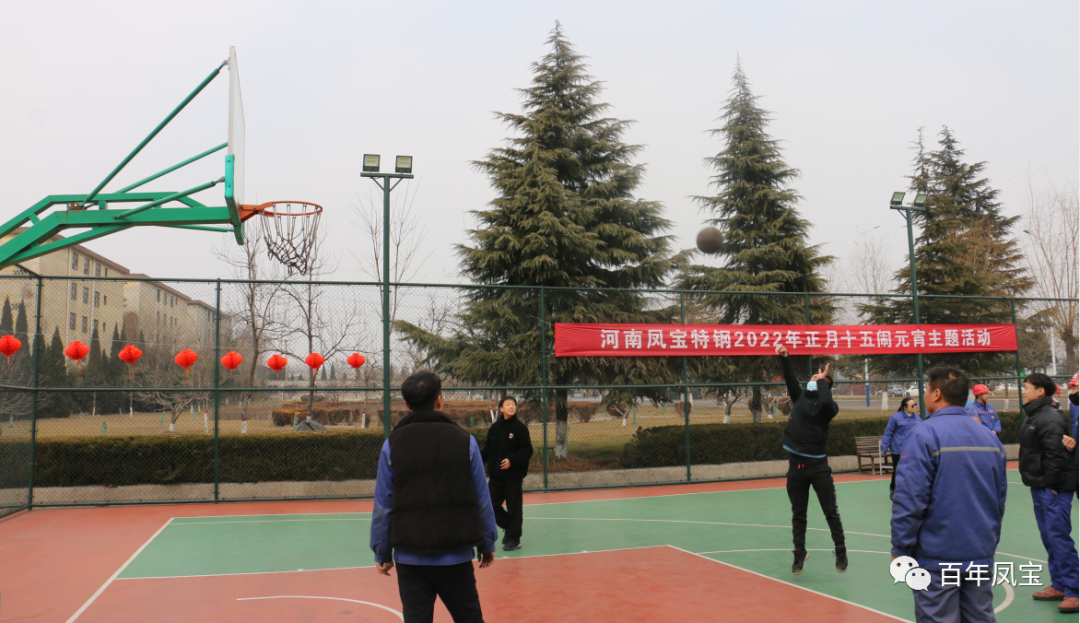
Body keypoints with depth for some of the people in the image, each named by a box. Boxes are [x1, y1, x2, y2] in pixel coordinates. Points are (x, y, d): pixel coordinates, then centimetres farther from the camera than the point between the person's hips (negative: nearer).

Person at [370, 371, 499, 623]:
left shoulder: (392, 444, -1)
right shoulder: (464, 440, 0)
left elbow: (383, 505, 0)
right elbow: (482, 500, 3)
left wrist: (382, 553, 9)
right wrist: (487, 545, 13)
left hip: (411, 557, 0)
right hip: (457, 554, 1)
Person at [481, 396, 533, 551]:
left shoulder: (520, 427, -7)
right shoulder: (494, 428, 6)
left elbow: (527, 451, -10)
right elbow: (487, 450, 10)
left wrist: (512, 460, -22)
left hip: (514, 475, -5)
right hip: (495, 475, 5)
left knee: (514, 507, 1)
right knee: (491, 505, 4)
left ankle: (514, 538, 15)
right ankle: (510, 526, 26)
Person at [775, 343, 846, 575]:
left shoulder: (828, 407, -5)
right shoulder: (800, 396, 8)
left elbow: (826, 401, -27)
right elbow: (790, 377, -1)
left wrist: (821, 381, -12)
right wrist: (784, 357, -14)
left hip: (818, 465, -4)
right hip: (796, 465, 4)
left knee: (831, 512, 4)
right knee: (798, 515, 12)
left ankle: (840, 551, 20)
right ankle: (799, 554, 22)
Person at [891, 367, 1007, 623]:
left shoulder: (924, 434, -14)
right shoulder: (990, 436, 7)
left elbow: (909, 499, -18)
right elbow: (1000, 498, 16)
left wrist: (900, 549, -9)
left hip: (937, 557, -6)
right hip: (982, 556, 6)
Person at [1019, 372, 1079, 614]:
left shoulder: (1050, 418, -16)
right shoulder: (1033, 417, 15)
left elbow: (1056, 455, -22)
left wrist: (1052, 485, -21)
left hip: (1054, 489, -10)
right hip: (1039, 487, 10)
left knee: (1059, 537, -9)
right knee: (1049, 537, 14)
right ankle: (1058, 585, 23)